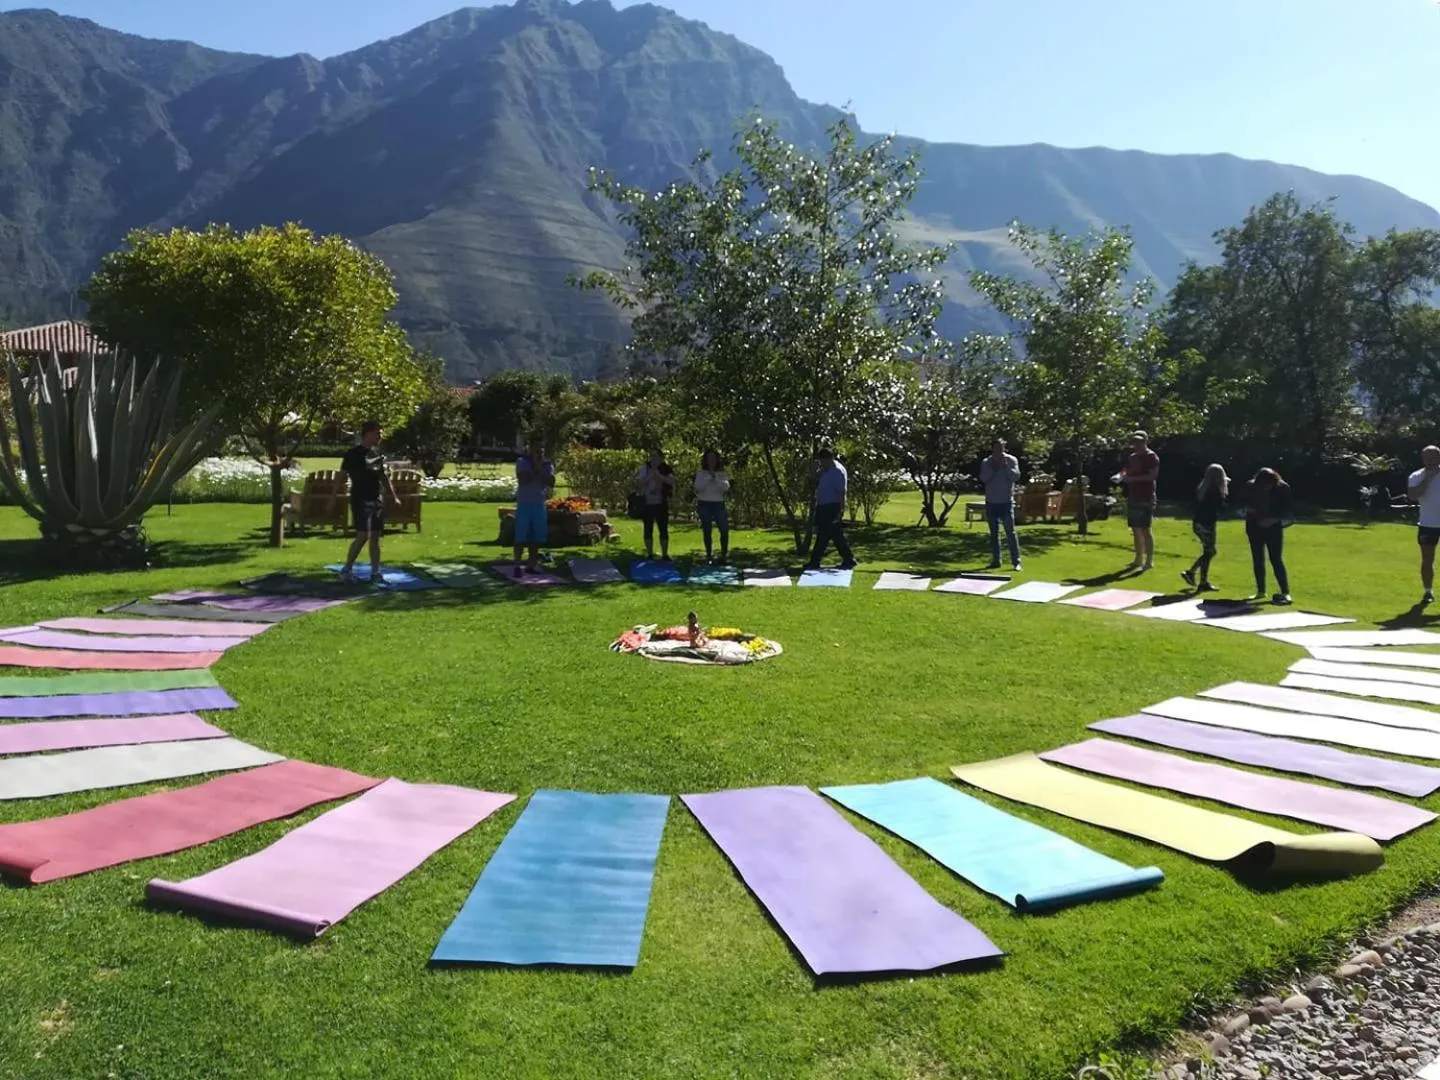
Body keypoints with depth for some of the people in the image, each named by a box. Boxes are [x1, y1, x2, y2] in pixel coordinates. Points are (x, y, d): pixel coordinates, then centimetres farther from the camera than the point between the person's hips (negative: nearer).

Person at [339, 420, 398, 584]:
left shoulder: (377, 453, 12)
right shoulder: (353, 453, -9)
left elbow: (384, 476, 20)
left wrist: (393, 496, 18)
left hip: (377, 500, 7)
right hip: (361, 500, -7)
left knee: (375, 536, 7)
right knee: (363, 536, -12)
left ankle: (375, 572, 12)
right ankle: (346, 570, 0)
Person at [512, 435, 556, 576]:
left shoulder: (548, 463, 6)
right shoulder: (522, 461, -4)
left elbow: (551, 482, -9)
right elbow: (524, 480, -19)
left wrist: (539, 467, -11)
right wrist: (534, 465, -13)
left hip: (540, 504, 4)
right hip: (524, 504, -4)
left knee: (536, 537, 7)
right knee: (521, 537, -5)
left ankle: (531, 565, 17)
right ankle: (518, 566, -2)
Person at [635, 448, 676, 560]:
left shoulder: (666, 469, 2)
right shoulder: (645, 467, 4)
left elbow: (671, 481, -12)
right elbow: (638, 481, -6)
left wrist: (659, 476, -21)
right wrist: (650, 476, -18)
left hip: (661, 503, -1)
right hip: (647, 503, 1)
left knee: (663, 529, 1)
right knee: (648, 529, 5)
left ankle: (665, 555, 8)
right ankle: (649, 555, 13)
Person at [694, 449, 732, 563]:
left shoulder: (722, 474, 7)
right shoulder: (701, 473, 4)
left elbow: (726, 487, -8)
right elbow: (698, 487, -11)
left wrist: (716, 478, -16)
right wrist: (709, 477, -15)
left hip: (718, 504, 1)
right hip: (704, 504, -1)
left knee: (725, 529, -11)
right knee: (707, 531, 1)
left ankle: (724, 553, -1)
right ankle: (709, 555, 10)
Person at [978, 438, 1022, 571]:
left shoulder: (1011, 460, 0)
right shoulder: (986, 462, 4)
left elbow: (1016, 476, -10)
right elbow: (983, 479, -8)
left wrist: (1006, 466, -19)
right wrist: (992, 467, -16)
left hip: (1006, 502, -3)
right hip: (991, 502, 3)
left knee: (1010, 532, -7)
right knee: (994, 533, 9)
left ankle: (1016, 561, -5)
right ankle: (995, 561, 15)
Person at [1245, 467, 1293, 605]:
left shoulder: (1283, 488, -13)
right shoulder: (1251, 487, -9)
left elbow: (1286, 511, -7)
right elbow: (1244, 505, 4)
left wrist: (1273, 519, -21)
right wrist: (1251, 510, -16)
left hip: (1273, 528, -3)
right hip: (1255, 527, 3)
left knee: (1276, 560, -9)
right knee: (1257, 560, 7)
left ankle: (1285, 593, -8)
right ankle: (1260, 591, 17)